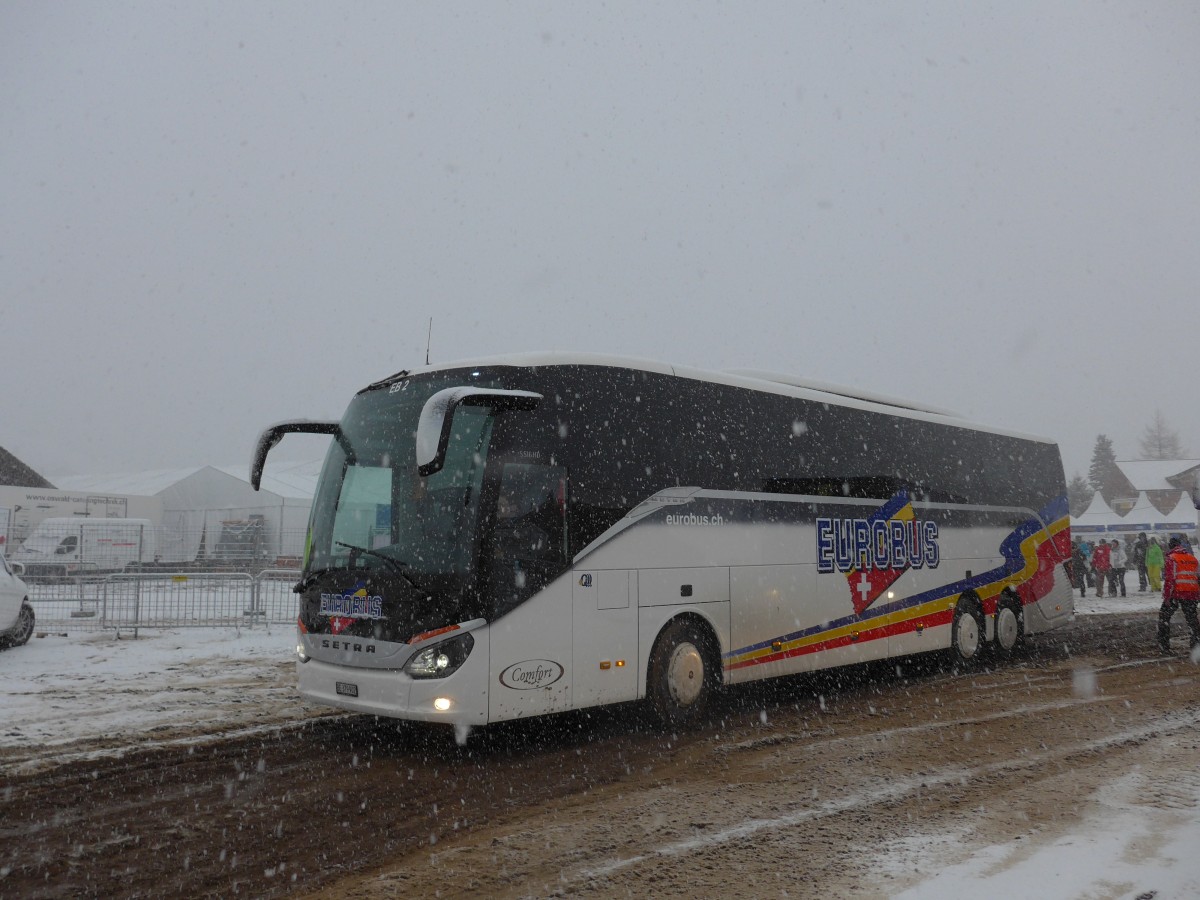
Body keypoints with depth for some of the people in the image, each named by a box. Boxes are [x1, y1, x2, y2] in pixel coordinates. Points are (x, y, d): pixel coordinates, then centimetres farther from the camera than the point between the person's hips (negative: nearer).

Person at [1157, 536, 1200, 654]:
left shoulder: (1172, 558, -5)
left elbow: (1169, 579, -13)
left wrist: (1166, 596, -12)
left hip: (1176, 593, -5)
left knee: (1164, 616, 7)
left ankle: (1164, 645, 4)